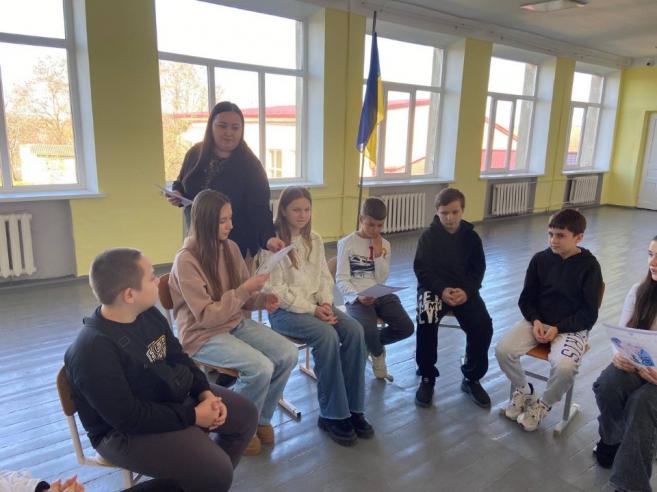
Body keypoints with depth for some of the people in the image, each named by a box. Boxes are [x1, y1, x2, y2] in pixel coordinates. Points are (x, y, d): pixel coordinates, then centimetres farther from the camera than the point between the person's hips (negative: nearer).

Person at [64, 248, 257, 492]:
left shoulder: (149, 314, -3)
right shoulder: (93, 349, -29)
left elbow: (178, 357, 7)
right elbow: (128, 416, -28)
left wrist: (205, 392, -8)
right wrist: (192, 416, -23)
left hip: (175, 395, 9)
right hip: (125, 431, -8)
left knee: (245, 414, 10)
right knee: (217, 472, -22)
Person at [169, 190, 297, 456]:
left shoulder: (231, 247, 0)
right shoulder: (186, 260, -20)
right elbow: (206, 316, -21)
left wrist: (262, 299, -12)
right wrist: (244, 290, -27)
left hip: (237, 324, 7)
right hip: (203, 335, -7)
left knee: (288, 354, -10)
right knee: (261, 368, -26)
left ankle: (261, 418, 12)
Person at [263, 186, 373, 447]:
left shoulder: (314, 239, 10)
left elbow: (324, 277, 13)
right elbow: (275, 290, -14)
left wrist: (325, 303, -7)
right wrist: (311, 309, -18)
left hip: (315, 305, 6)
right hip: (284, 310, -6)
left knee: (355, 330, -19)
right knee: (327, 335, -31)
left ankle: (353, 408, -9)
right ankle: (333, 414, -17)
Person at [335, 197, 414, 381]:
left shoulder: (384, 245, 10)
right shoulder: (346, 243, -3)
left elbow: (382, 279, 1)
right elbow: (341, 280, -7)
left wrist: (378, 254, -9)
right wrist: (358, 296, -23)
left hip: (381, 295, 5)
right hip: (356, 297, -4)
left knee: (406, 327, -16)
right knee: (369, 331, -31)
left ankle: (370, 343, 14)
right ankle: (378, 354, 9)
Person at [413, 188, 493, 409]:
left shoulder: (471, 237, 5)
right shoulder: (428, 236, -2)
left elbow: (478, 269, 4)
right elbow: (421, 269, -5)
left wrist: (466, 291, -16)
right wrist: (442, 290, -21)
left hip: (464, 290, 2)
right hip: (433, 288, -2)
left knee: (483, 325, -22)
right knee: (426, 322, -32)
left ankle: (472, 378, 3)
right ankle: (427, 378, -10)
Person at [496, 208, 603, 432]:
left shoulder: (589, 266, -8)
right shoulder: (540, 259, 0)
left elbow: (589, 314, -7)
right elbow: (526, 299, 6)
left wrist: (558, 328, -17)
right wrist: (535, 321, -12)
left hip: (572, 327, -3)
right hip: (537, 321, 3)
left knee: (564, 367, -32)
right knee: (502, 349, -20)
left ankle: (543, 404, 2)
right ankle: (524, 390, 11)